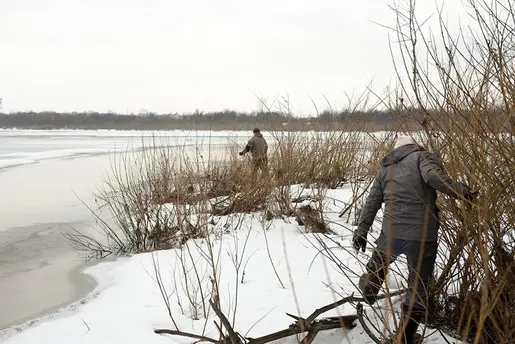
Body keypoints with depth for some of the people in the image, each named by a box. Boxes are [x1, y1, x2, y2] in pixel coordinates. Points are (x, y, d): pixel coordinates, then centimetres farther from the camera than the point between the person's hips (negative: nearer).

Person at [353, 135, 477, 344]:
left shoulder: (386, 168, 19)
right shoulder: (422, 156, 3)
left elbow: (372, 202, 17)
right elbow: (433, 177, -20)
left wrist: (361, 231, 20)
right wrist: (461, 192, -20)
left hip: (392, 233, 2)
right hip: (422, 236, -2)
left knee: (378, 264, 32)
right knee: (418, 289, 11)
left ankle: (366, 296, 48)